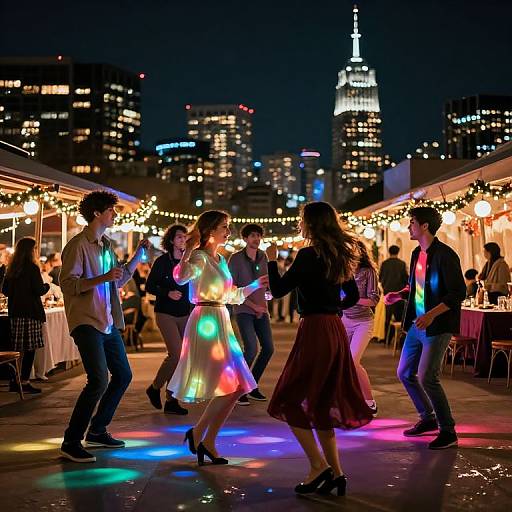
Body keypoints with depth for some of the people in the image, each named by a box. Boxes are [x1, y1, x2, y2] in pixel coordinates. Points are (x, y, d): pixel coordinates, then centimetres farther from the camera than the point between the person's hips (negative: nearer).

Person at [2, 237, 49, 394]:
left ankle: (14, 381, 15)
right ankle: (24, 382, -2)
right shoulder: (32, 268, -10)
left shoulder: (11, 268, 10)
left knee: (17, 348, 11)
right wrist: (47, 286, 8)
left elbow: (5, 290, 15)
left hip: (14, 312, 7)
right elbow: (39, 290, -12)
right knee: (30, 348, -2)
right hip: (30, 312, -7)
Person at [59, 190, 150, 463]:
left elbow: (119, 279, 24)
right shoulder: (78, 245, -11)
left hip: (108, 323, 10)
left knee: (123, 375, 15)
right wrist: (103, 278, -26)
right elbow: (67, 284, -19)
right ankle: (71, 443, -8)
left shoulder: (106, 245, 15)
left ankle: (97, 431, 27)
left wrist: (139, 254, 15)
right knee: (99, 380, -18)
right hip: (87, 322, -10)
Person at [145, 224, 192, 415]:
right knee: (176, 354, -16)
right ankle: (155, 388, 7)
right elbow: (149, 287, -5)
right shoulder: (162, 261, -5)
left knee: (181, 357, 2)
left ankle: (171, 401, 11)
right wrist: (167, 293, -19)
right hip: (166, 314, -5)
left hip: (185, 314, 5)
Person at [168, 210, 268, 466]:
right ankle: (197, 432, 2)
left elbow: (232, 296, 28)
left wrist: (256, 284, 29)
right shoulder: (200, 257, -10)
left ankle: (208, 442, 14)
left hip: (221, 323, 9)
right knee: (230, 387, -11)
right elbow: (181, 277, -32)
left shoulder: (221, 260, 17)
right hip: (206, 322, -9)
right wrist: (188, 250, -39)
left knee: (235, 387, 8)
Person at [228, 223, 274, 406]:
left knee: (268, 348, 4)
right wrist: (252, 305, -15)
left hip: (261, 310, 6)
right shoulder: (236, 258, -9)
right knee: (251, 348, -17)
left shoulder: (263, 257, 7)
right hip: (244, 310, -6)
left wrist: (264, 302, 3)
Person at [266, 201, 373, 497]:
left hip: (315, 330, -8)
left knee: (292, 400, 4)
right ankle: (335, 472, 13)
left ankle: (319, 465, -2)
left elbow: (278, 290, -10)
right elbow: (353, 296, 19)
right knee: (322, 404, 14)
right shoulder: (340, 256, 11)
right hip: (336, 331, 8)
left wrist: (272, 260, 3)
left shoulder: (308, 255, -12)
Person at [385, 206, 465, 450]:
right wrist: (400, 294, 4)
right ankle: (428, 418, 31)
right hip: (417, 325, 9)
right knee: (405, 373, 14)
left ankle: (448, 431, 3)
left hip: (437, 327, -9)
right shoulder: (417, 254, 11)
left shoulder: (445, 255, -15)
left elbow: (458, 293, -19)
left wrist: (432, 314, -28)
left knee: (427, 378, -13)